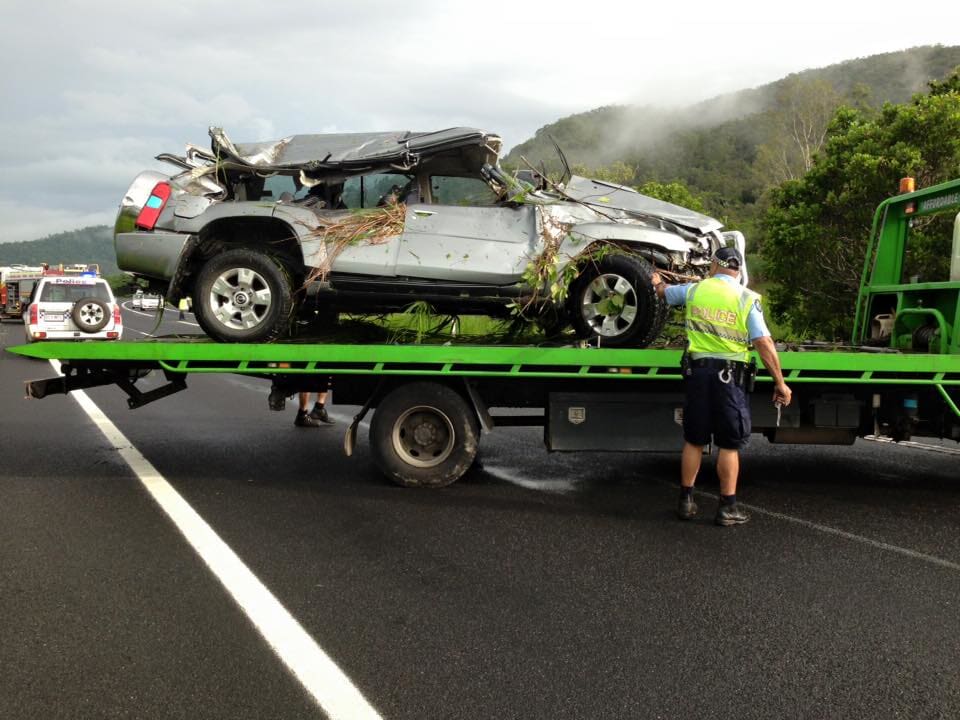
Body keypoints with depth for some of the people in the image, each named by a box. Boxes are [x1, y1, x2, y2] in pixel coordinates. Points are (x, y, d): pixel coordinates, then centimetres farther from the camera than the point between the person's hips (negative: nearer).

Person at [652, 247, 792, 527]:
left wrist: (657, 282, 49)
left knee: (693, 440, 13)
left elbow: (664, 292, 25)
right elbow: (764, 343, -11)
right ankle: (728, 507, 7)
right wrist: (780, 383, -7)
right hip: (730, 374, -3)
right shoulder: (747, 298, -5)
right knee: (729, 444, 4)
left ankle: (686, 502, 19)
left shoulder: (694, 290, 4)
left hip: (698, 369, 3)